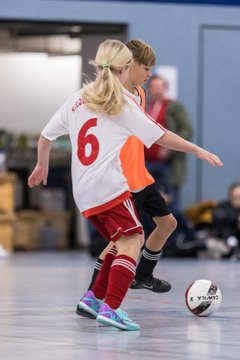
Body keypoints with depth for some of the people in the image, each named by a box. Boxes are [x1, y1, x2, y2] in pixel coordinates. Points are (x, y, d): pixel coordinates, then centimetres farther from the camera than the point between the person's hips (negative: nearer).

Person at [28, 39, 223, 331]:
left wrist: (42, 165, 34)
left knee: (122, 242, 21)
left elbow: (45, 136, 17)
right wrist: (198, 151, 6)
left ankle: (94, 297, 19)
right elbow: (162, 137, -2)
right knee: (131, 242, -12)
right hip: (110, 186, -7)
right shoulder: (123, 104, -2)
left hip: (83, 192, 7)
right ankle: (110, 308, -27)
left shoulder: (77, 100, 13)